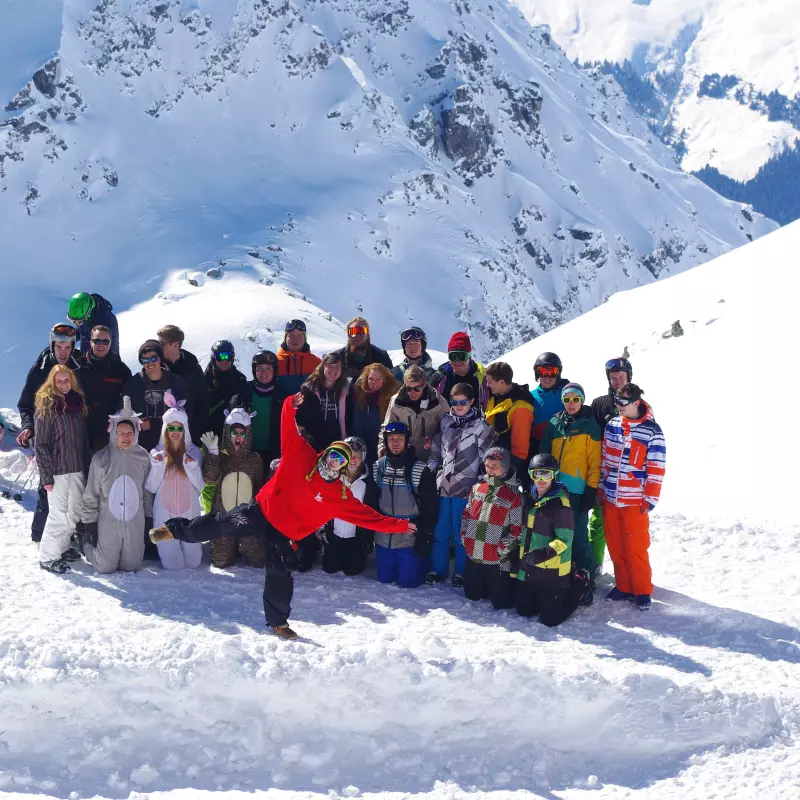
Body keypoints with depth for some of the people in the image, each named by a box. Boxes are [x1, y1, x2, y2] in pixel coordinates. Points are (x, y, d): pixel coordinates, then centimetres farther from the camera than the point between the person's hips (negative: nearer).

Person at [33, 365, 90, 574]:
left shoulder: (77, 404, 10)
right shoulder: (46, 407, -8)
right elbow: (40, 445, -10)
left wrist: (88, 466, 11)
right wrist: (47, 475, -15)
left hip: (78, 469, 6)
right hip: (58, 470, -6)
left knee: (75, 512, 12)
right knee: (59, 514, -5)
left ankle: (62, 547, 28)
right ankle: (48, 557, 6)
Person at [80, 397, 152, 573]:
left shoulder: (143, 457, -1)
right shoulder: (101, 459, -8)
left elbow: (148, 491, 8)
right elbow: (91, 494, -4)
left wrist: (149, 518, 8)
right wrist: (89, 522, -4)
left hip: (135, 524, 2)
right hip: (107, 523, -2)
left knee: (132, 567, 9)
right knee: (105, 568, 3)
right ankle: (88, 546, 33)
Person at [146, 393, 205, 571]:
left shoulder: (194, 453, 2)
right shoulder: (156, 453, 2)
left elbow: (199, 486, -1)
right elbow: (152, 487, -1)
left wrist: (191, 465, -15)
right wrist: (158, 465, -14)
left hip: (189, 511, 0)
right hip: (164, 512, 0)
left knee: (192, 562, 0)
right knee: (169, 561, 0)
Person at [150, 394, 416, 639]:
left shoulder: (341, 496, -5)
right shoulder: (301, 455, -8)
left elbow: (366, 515, -3)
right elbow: (289, 429, -11)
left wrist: (397, 525, -8)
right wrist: (292, 405, -30)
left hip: (283, 535, 1)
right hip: (262, 511, -1)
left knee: (280, 579, 3)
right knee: (222, 524, -3)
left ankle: (278, 621, 26)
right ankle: (174, 530, 21)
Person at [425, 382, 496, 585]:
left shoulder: (480, 426, -5)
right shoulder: (445, 422, 9)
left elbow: (488, 458, -5)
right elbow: (435, 452, 18)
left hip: (466, 487, -4)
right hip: (443, 485, 4)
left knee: (461, 533, 2)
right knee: (439, 531, 11)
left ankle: (461, 572, 16)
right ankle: (437, 569, 24)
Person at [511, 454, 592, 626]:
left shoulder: (560, 502, -17)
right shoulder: (530, 498, 8)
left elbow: (565, 539, -19)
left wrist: (542, 554, -28)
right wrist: (516, 554, 19)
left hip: (552, 571, -7)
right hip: (527, 569, 7)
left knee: (550, 619, -1)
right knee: (524, 610, 13)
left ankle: (579, 587, 21)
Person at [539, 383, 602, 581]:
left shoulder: (590, 425, -2)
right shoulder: (554, 424, 10)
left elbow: (595, 461, -5)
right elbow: (544, 454, 16)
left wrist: (591, 490, -10)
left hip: (577, 490, -5)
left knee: (578, 535, -6)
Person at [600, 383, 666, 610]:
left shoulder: (651, 431, -9)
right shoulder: (612, 425, 6)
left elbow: (656, 468, -9)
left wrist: (650, 499, -11)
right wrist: (601, 487, 12)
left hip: (635, 501, -5)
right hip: (610, 498, 5)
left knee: (635, 547, -2)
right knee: (615, 546, 9)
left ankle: (642, 591, 11)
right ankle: (623, 586, 22)